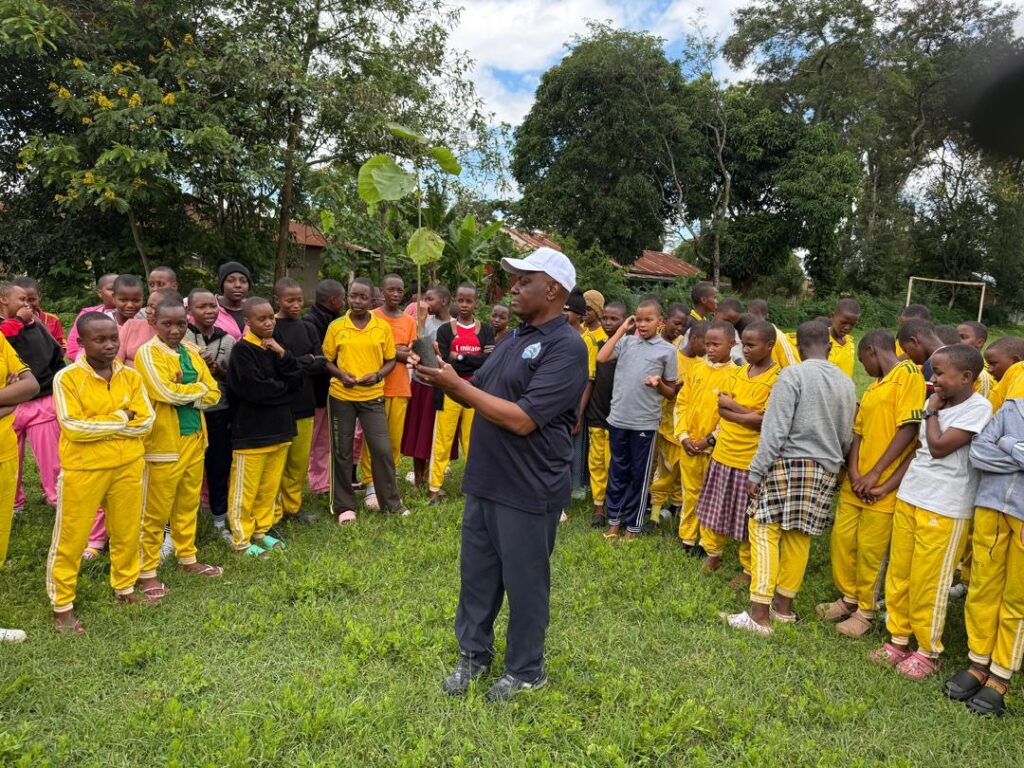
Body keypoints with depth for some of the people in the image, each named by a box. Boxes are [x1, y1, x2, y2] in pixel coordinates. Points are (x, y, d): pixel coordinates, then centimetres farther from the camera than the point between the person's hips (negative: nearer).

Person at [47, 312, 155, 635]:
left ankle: (125, 588, 33)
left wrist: (98, 426, -12)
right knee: (71, 538, 6)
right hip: (83, 470, -4)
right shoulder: (67, 378, -10)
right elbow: (73, 427, -18)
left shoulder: (131, 376, 2)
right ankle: (62, 606, 20)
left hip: (128, 466, 4)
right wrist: (121, 419, -13)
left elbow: (146, 422, -4)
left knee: (127, 533, 15)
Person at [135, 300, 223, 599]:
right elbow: (167, 392, -23)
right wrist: (199, 387, -7)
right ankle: (147, 571, 16)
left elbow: (214, 394, 5)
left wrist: (185, 394, -12)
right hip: (163, 443, -6)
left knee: (188, 504, 18)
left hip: (194, 439, 7)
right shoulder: (148, 352, -10)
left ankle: (187, 557, 33)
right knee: (155, 511, 3)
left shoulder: (192, 353, 10)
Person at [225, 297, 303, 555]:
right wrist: (283, 388, -4)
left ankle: (261, 531, 29)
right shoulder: (242, 350, -11)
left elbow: (296, 381, 2)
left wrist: (282, 356, -11)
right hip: (251, 432, -7)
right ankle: (241, 540, 15)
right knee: (245, 490, 3)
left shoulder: (275, 347, 11)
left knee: (270, 487, 14)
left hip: (279, 428, 7)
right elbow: (254, 388, -20)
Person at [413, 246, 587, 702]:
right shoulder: (515, 338, 10)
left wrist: (456, 385, -20)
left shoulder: (566, 347, -18)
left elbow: (523, 420, -25)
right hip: (484, 482, 8)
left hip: (528, 491, -8)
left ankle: (525, 671, 30)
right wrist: (442, 376, -5)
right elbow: (477, 395, 14)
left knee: (524, 582, 10)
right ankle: (473, 653, 38)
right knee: (477, 573, 19)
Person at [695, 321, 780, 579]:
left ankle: (749, 569, 26)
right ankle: (713, 552, 39)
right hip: (724, 452, 6)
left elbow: (766, 421, -19)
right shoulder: (737, 373, 6)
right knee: (716, 507, 18)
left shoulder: (778, 379, -12)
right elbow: (721, 408, 0)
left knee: (748, 517, 8)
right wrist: (748, 413, -15)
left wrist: (733, 408, -11)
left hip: (751, 459, -6)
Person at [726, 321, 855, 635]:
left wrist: (755, 472, -12)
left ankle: (759, 614, -5)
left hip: (789, 463, -6)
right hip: (826, 469, 7)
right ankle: (783, 605, 24)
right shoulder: (846, 382, 10)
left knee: (764, 531, -3)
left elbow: (775, 429, -15)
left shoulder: (793, 374, -10)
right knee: (799, 537, 14)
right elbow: (847, 437, 13)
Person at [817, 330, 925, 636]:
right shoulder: (872, 387, 18)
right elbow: (858, 432, 12)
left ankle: (865, 611, 21)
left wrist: (875, 474, -16)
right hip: (856, 482, 7)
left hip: (883, 485, -7)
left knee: (870, 550, 3)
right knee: (841, 539, 11)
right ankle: (849, 597, 30)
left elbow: (909, 429, -16)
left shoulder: (909, 374, -8)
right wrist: (853, 472, -5)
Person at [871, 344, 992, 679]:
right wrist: (894, 484, 14)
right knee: (898, 575, 11)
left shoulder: (978, 408, -12)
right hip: (909, 498, 7)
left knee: (928, 583, 2)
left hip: (945, 509, -7)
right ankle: (899, 639, 25)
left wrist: (932, 412, -4)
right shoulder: (937, 401, 9)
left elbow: (939, 447, -18)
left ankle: (928, 652, 19)